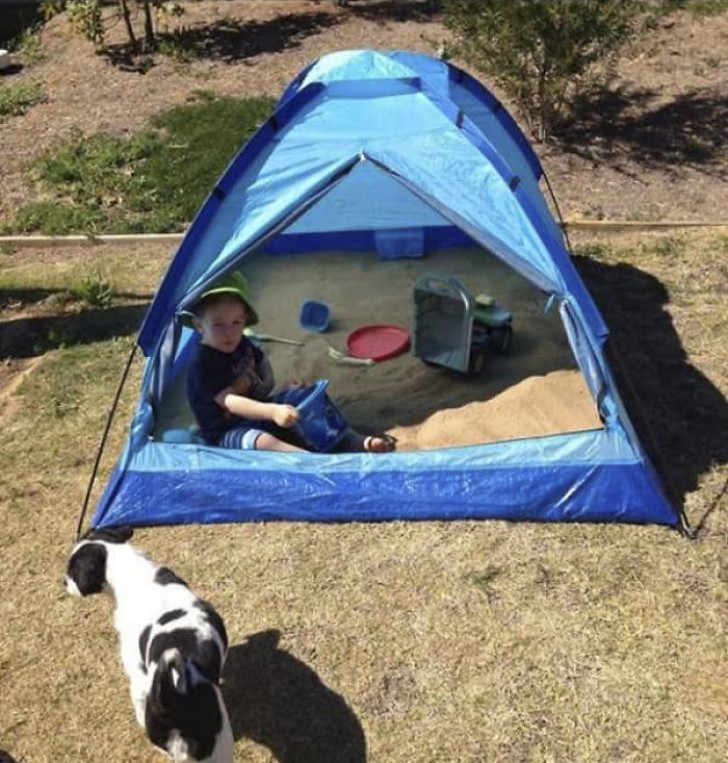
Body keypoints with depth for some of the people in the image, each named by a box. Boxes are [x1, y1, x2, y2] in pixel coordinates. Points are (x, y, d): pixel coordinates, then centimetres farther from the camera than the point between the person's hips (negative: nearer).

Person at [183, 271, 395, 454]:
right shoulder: (203, 364, -26)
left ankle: (360, 444, -11)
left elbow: (263, 364, 21)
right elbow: (230, 402, -37)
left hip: (255, 413, 9)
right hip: (227, 432, -8)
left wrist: (266, 384, -2)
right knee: (261, 441, -38)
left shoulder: (241, 344, 1)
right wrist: (272, 411, -51)